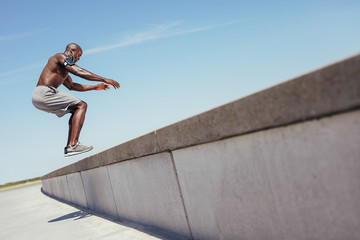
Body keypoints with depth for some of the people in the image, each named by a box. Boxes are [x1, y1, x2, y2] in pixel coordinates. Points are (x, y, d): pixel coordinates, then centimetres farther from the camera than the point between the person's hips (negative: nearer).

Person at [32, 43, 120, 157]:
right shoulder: (60, 57, -2)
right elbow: (80, 72, -14)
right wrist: (104, 79, -14)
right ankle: (73, 145, -22)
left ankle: (69, 146, 7)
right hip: (45, 93, -10)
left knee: (76, 110, 17)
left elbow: (72, 86, 37)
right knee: (81, 106, -10)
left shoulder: (63, 69, 28)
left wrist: (96, 87, 34)